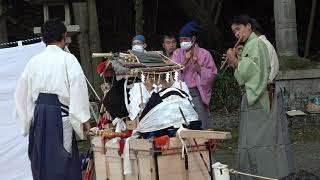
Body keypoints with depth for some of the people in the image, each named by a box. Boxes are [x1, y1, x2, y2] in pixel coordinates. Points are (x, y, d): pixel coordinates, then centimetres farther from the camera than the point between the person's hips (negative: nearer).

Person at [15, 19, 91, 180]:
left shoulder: (34, 61, 6)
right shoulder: (68, 59, -6)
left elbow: (22, 91, 10)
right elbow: (78, 88, -12)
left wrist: (27, 118, 18)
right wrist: (84, 118, -7)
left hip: (38, 112, 5)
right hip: (59, 113, -4)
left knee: (42, 160, 13)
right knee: (62, 161, 0)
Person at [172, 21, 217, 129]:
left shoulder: (204, 54, 3)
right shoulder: (177, 53, 12)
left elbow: (210, 75, -3)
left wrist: (196, 65, -14)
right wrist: (185, 61, -14)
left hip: (196, 94, -3)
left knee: (202, 125, -9)